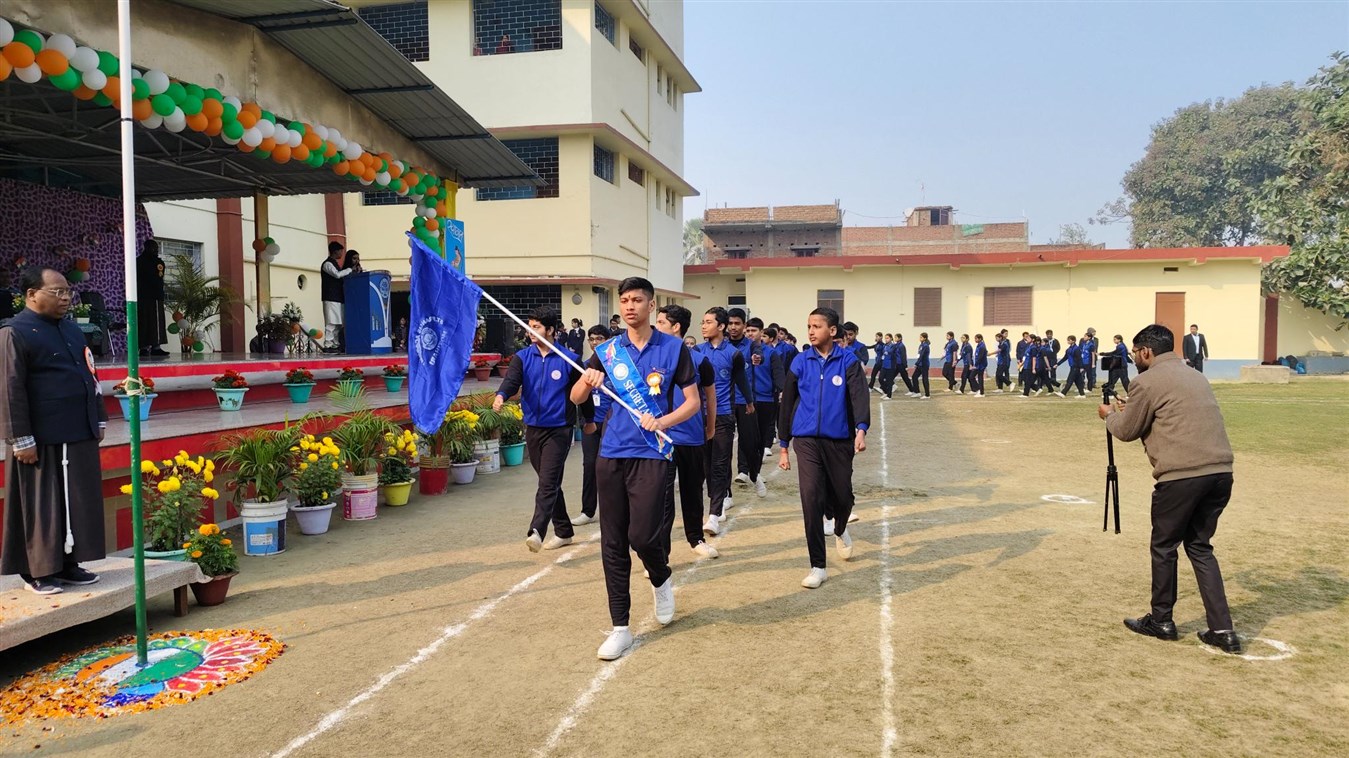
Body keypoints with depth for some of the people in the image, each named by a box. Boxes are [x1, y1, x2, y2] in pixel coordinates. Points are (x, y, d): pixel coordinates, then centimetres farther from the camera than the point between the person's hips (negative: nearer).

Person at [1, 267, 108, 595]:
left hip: (80, 436, 7)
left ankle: (68, 563, 22)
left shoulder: (70, 329, 14)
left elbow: (90, 376, 19)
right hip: (42, 441, -7)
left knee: (79, 504, 11)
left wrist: (99, 420, 16)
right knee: (42, 507, 3)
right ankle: (37, 571, 15)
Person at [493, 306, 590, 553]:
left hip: (559, 429, -5)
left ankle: (536, 532, -26)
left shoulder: (569, 359, -6)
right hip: (533, 428, 5)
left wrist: (589, 419, 16)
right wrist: (501, 395, -36)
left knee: (548, 483, -15)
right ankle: (563, 531, 26)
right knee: (550, 483, 14)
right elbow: (512, 379, -14)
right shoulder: (523, 357, 3)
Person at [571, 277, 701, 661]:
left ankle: (661, 579, 26)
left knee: (641, 534, -10)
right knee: (612, 543, 4)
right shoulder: (608, 350, 8)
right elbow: (576, 397, 8)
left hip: (652, 453, -3)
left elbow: (692, 402, 2)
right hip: (611, 455, 3)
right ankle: (620, 628, 15)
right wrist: (587, 382, -15)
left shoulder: (674, 348, 1)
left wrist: (662, 421, -15)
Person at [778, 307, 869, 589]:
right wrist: (784, 447, 11)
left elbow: (859, 396, -15)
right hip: (806, 441, 1)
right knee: (811, 498, -10)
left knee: (842, 496, 11)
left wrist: (861, 429, -33)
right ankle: (818, 566, 0)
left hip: (839, 441, 0)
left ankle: (840, 530, 48)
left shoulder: (848, 362, -1)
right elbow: (787, 404, 10)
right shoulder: (801, 363, 5)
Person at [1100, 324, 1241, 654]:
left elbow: (1126, 431, 3)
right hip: (1220, 472, 7)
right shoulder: (1195, 377, 20)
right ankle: (1222, 630, 13)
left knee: (1164, 547, 10)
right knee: (1200, 546, 17)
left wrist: (1110, 414, 23)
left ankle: (1161, 620, 23)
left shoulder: (1148, 381, -4)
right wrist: (1129, 410, 30)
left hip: (1182, 476, -7)